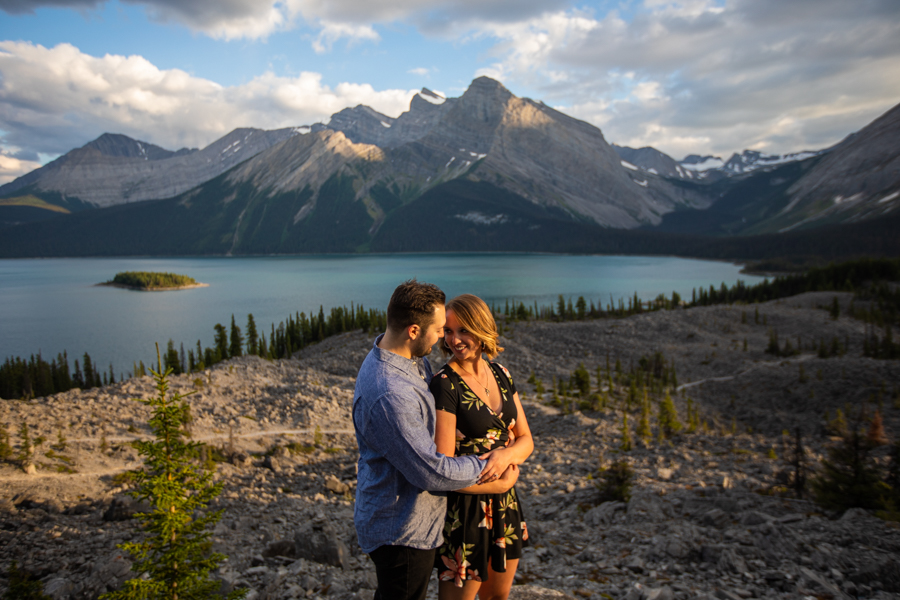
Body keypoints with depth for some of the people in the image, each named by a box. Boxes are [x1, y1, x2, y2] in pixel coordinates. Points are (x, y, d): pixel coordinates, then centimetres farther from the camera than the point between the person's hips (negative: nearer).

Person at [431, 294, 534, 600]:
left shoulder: (500, 374, 2)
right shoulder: (444, 384, -19)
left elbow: (525, 440, 4)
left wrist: (506, 455, -18)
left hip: (505, 505, 7)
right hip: (464, 509, -6)